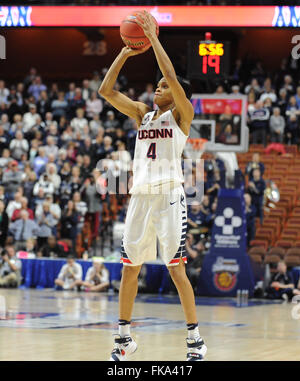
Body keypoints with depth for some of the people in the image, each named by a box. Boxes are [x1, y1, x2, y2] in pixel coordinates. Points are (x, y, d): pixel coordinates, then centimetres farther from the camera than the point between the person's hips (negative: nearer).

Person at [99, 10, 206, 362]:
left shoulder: (181, 114, 1)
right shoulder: (143, 114, 16)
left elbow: (172, 77, -15)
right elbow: (106, 90, 12)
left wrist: (152, 37, -10)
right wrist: (125, 53, 8)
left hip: (169, 196, -6)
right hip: (140, 197, 6)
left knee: (176, 269, -9)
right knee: (129, 268, 7)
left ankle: (195, 339, -1)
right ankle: (124, 338, 17)